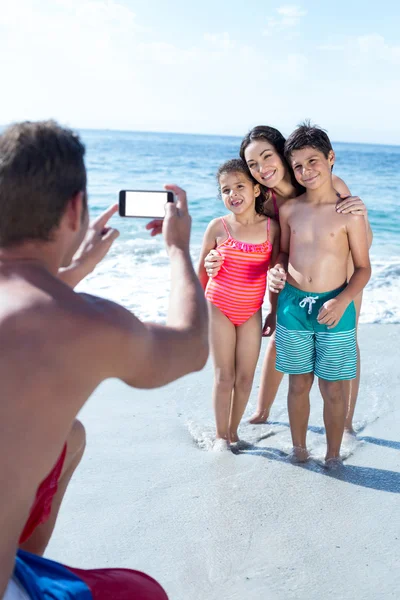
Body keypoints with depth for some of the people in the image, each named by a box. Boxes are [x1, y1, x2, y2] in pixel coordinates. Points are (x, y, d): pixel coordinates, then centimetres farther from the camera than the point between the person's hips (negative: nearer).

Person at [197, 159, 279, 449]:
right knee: (224, 375, 3)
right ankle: (221, 435, 18)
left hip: (251, 313, 1)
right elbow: (202, 269, 3)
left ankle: (233, 430, 26)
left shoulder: (271, 227, -5)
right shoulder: (218, 227, -7)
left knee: (246, 376, 6)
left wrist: (274, 312, 5)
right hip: (219, 309, -1)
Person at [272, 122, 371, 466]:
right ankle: (299, 450, 30)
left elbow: (363, 267, -3)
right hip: (293, 306, 3)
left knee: (332, 389, 6)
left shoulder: (349, 212, -7)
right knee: (298, 385, 13)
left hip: (334, 308, -2)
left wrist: (342, 301, -17)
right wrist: (278, 270, -6)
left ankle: (333, 456, 24)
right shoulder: (289, 210, 3)